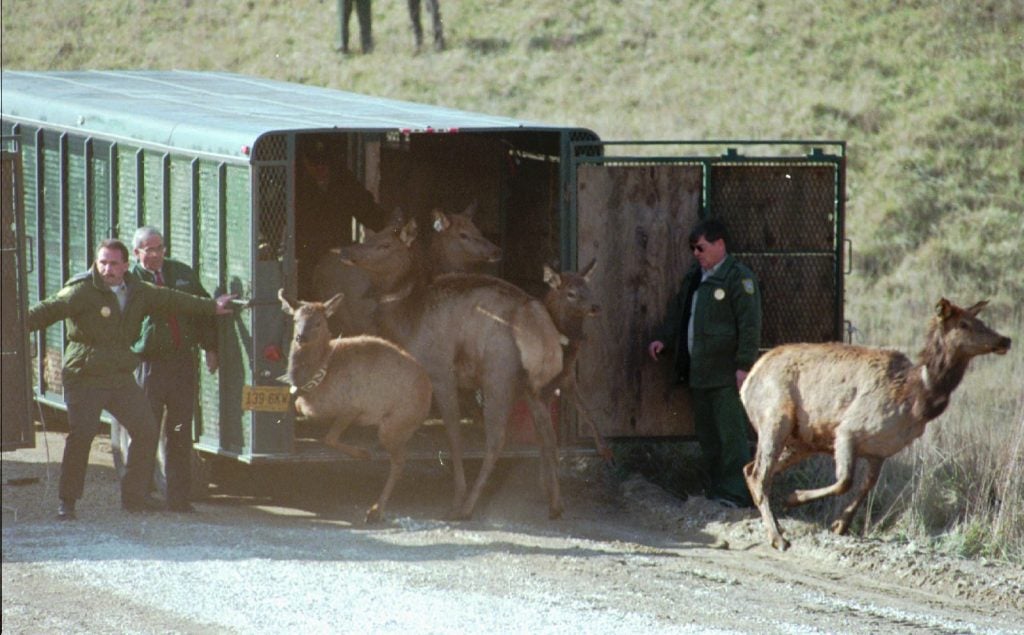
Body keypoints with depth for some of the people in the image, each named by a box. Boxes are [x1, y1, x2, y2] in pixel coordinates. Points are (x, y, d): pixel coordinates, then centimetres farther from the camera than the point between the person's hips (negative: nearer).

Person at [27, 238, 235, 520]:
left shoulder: (138, 291, 9)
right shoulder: (82, 291, -11)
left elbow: (170, 300, 23)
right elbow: (49, 310, -21)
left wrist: (212, 307, 34)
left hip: (122, 378, 6)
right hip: (85, 378, -6)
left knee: (146, 429, 3)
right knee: (81, 435, -16)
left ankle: (135, 496, 15)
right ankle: (67, 502, -7)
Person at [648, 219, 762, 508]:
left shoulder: (738, 277, -9)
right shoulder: (694, 277, 17)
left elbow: (750, 325, -14)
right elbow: (677, 311, 26)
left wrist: (744, 365, -18)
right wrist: (663, 338, 10)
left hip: (726, 375, -9)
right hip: (699, 373, 9)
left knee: (731, 434, -9)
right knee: (707, 436, 11)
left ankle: (736, 493, -10)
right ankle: (714, 491, 17)